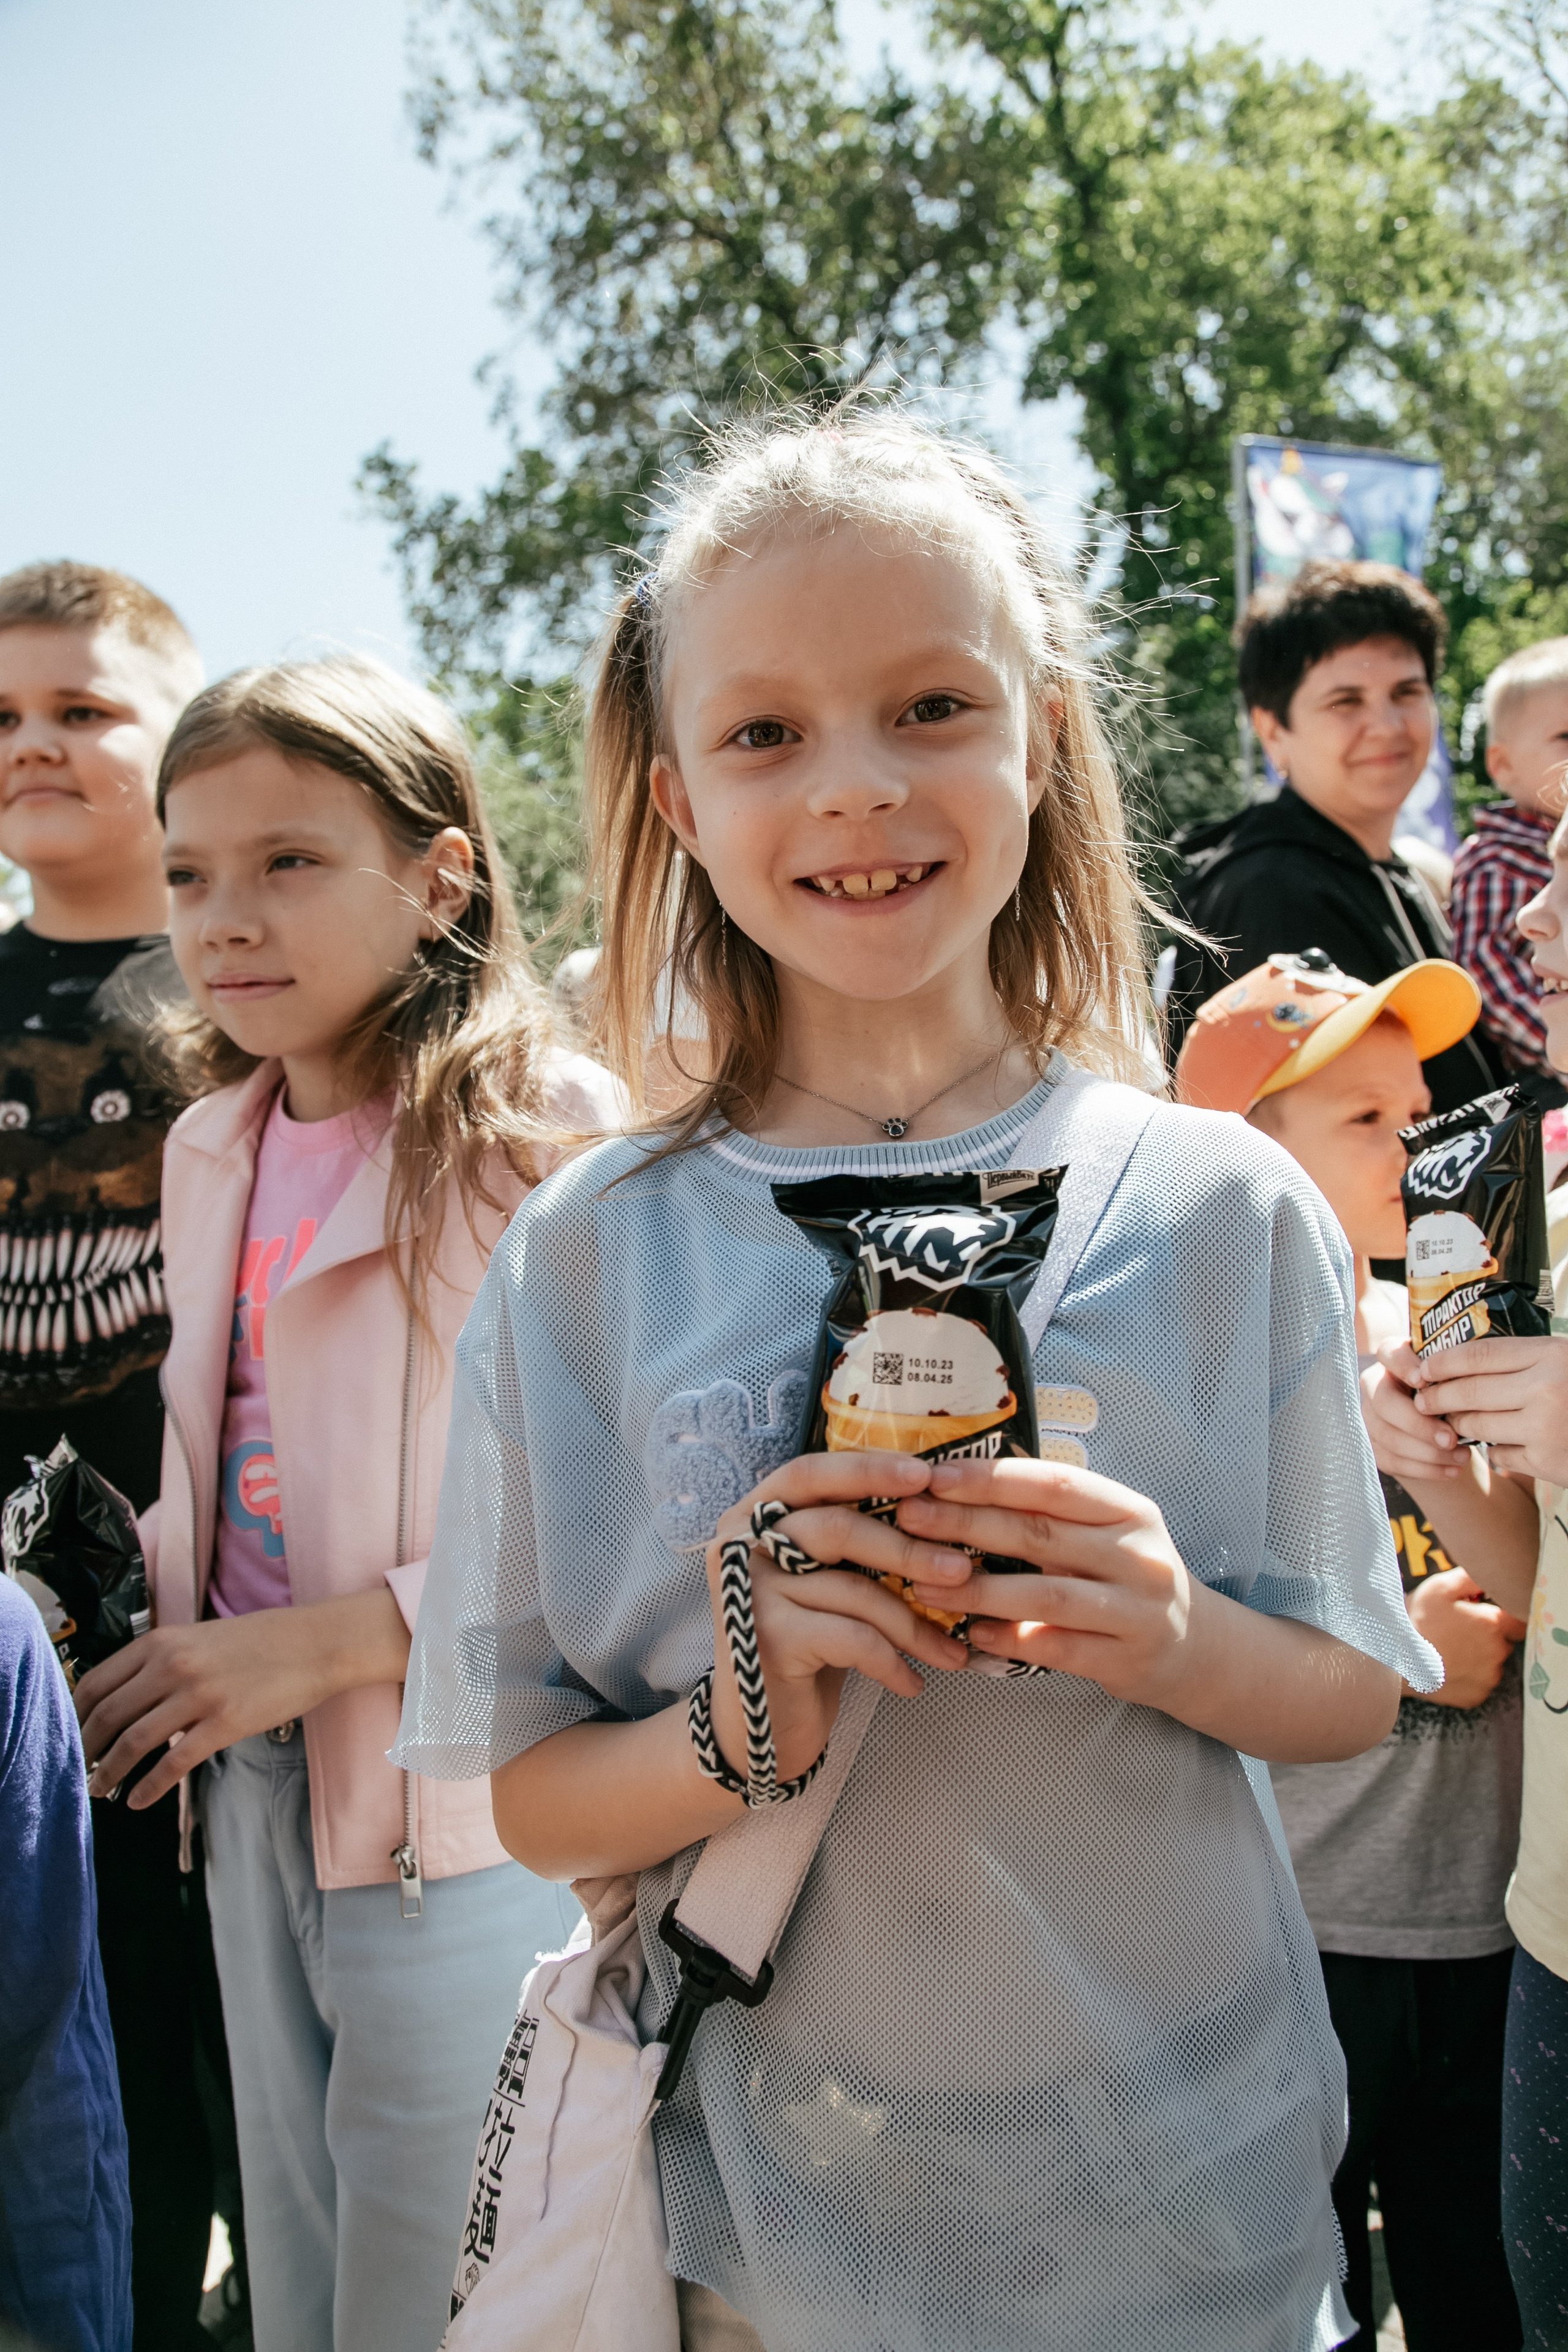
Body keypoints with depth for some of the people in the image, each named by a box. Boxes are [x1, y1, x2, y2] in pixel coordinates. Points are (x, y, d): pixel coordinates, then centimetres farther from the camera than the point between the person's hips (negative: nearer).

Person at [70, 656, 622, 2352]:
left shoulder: (546, 1133, -14)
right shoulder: (210, 1150, 9)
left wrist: (325, 1640, -19)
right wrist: (171, 1643, 3)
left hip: (456, 1814, -6)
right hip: (254, 1795, 6)